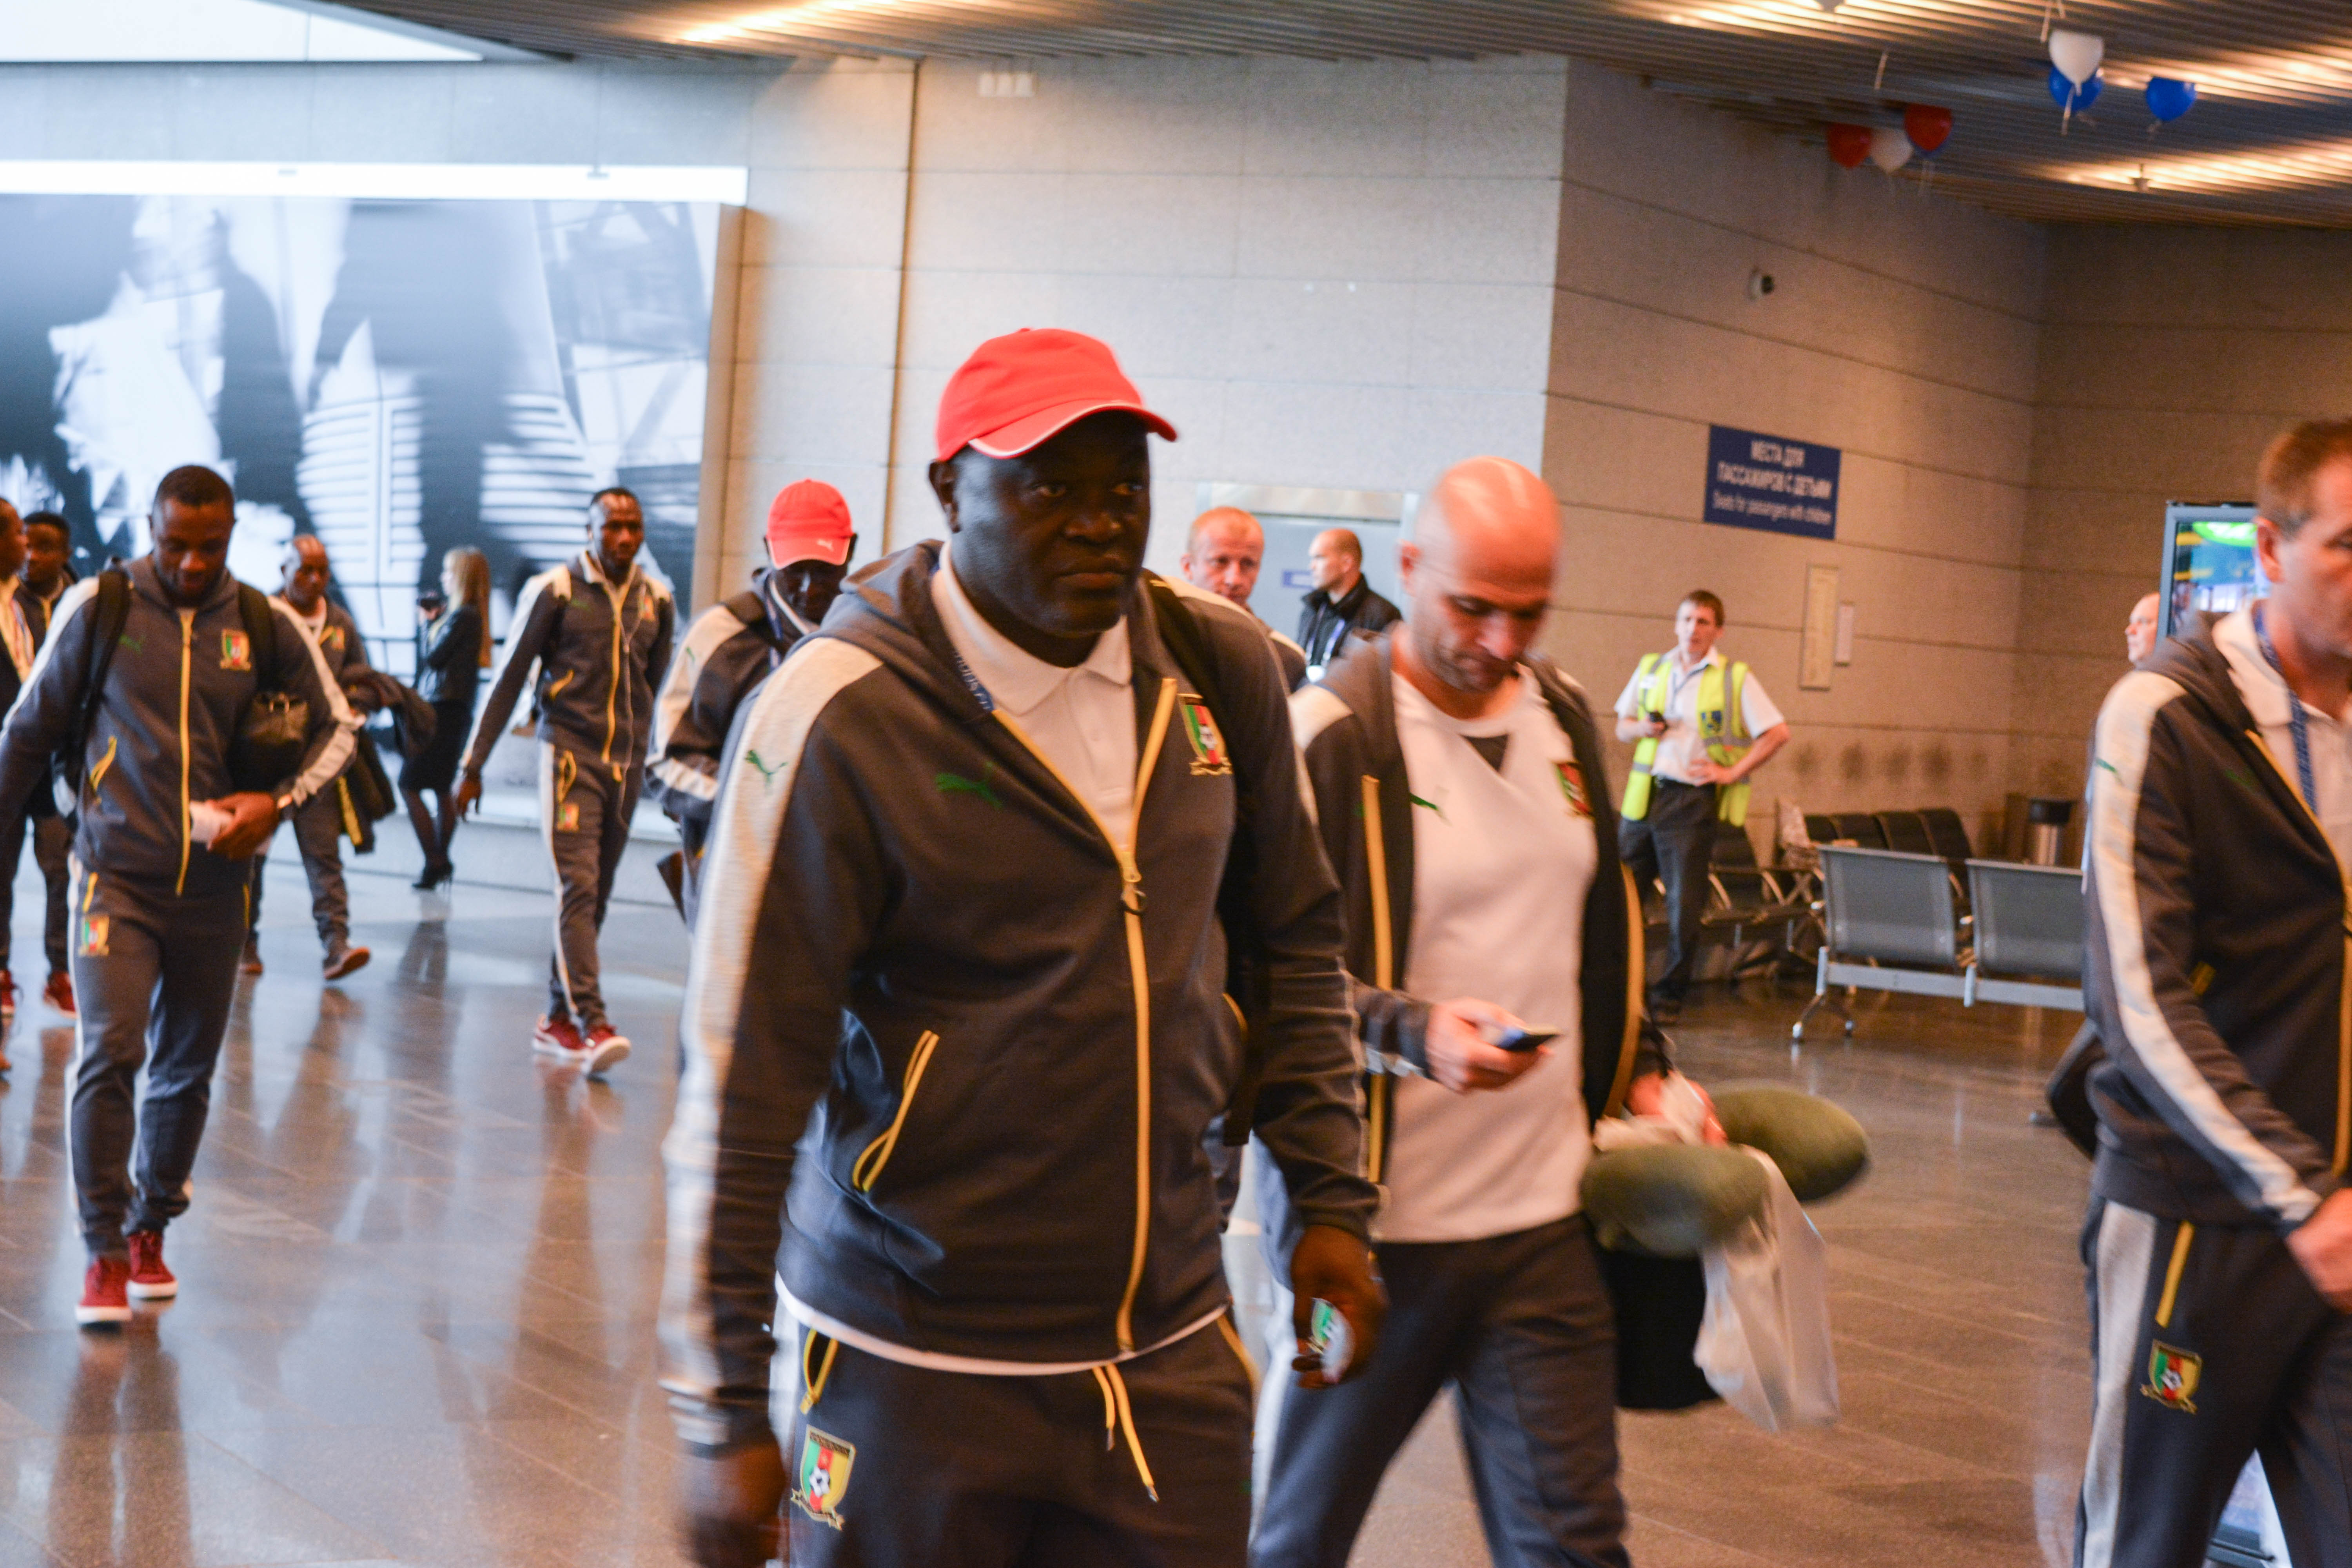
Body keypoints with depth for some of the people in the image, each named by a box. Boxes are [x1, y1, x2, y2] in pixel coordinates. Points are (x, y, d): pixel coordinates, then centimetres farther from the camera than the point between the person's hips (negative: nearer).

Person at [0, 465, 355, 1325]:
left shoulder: (267, 626, 1)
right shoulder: (98, 607, -3)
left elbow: (336, 728, 9)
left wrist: (279, 802, -6)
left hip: (213, 883, 2)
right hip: (116, 874, -2)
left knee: (187, 1070, 11)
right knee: (108, 1053, -14)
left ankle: (151, 1230, 31)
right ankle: (105, 1254, -2)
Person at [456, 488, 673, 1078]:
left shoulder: (656, 601, 8)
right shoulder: (555, 591, -4)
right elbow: (508, 680, 0)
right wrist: (474, 766, 1)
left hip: (627, 762, 5)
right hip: (569, 753, -5)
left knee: (595, 895, 8)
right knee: (578, 886, -15)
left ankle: (557, 1018, 17)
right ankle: (591, 1023, -20)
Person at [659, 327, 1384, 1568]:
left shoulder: (1216, 672, 2)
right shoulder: (840, 717, -15)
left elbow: (1293, 940, 16)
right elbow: (740, 1080, -13)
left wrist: (1329, 1197, 11)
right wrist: (724, 1412, -12)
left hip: (1172, 1348, 5)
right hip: (918, 1365, -4)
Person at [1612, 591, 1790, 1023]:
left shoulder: (1736, 679, -1)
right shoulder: (1651, 668, 11)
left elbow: (1777, 733, -4)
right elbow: (1622, 725, 19)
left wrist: (1732, 773, -8)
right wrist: (1642, 729, -3)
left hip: (1694, 799, -3)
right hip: (1644, 794, 3)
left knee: (1686, 906, 0)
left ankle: (1670, 995, 12)